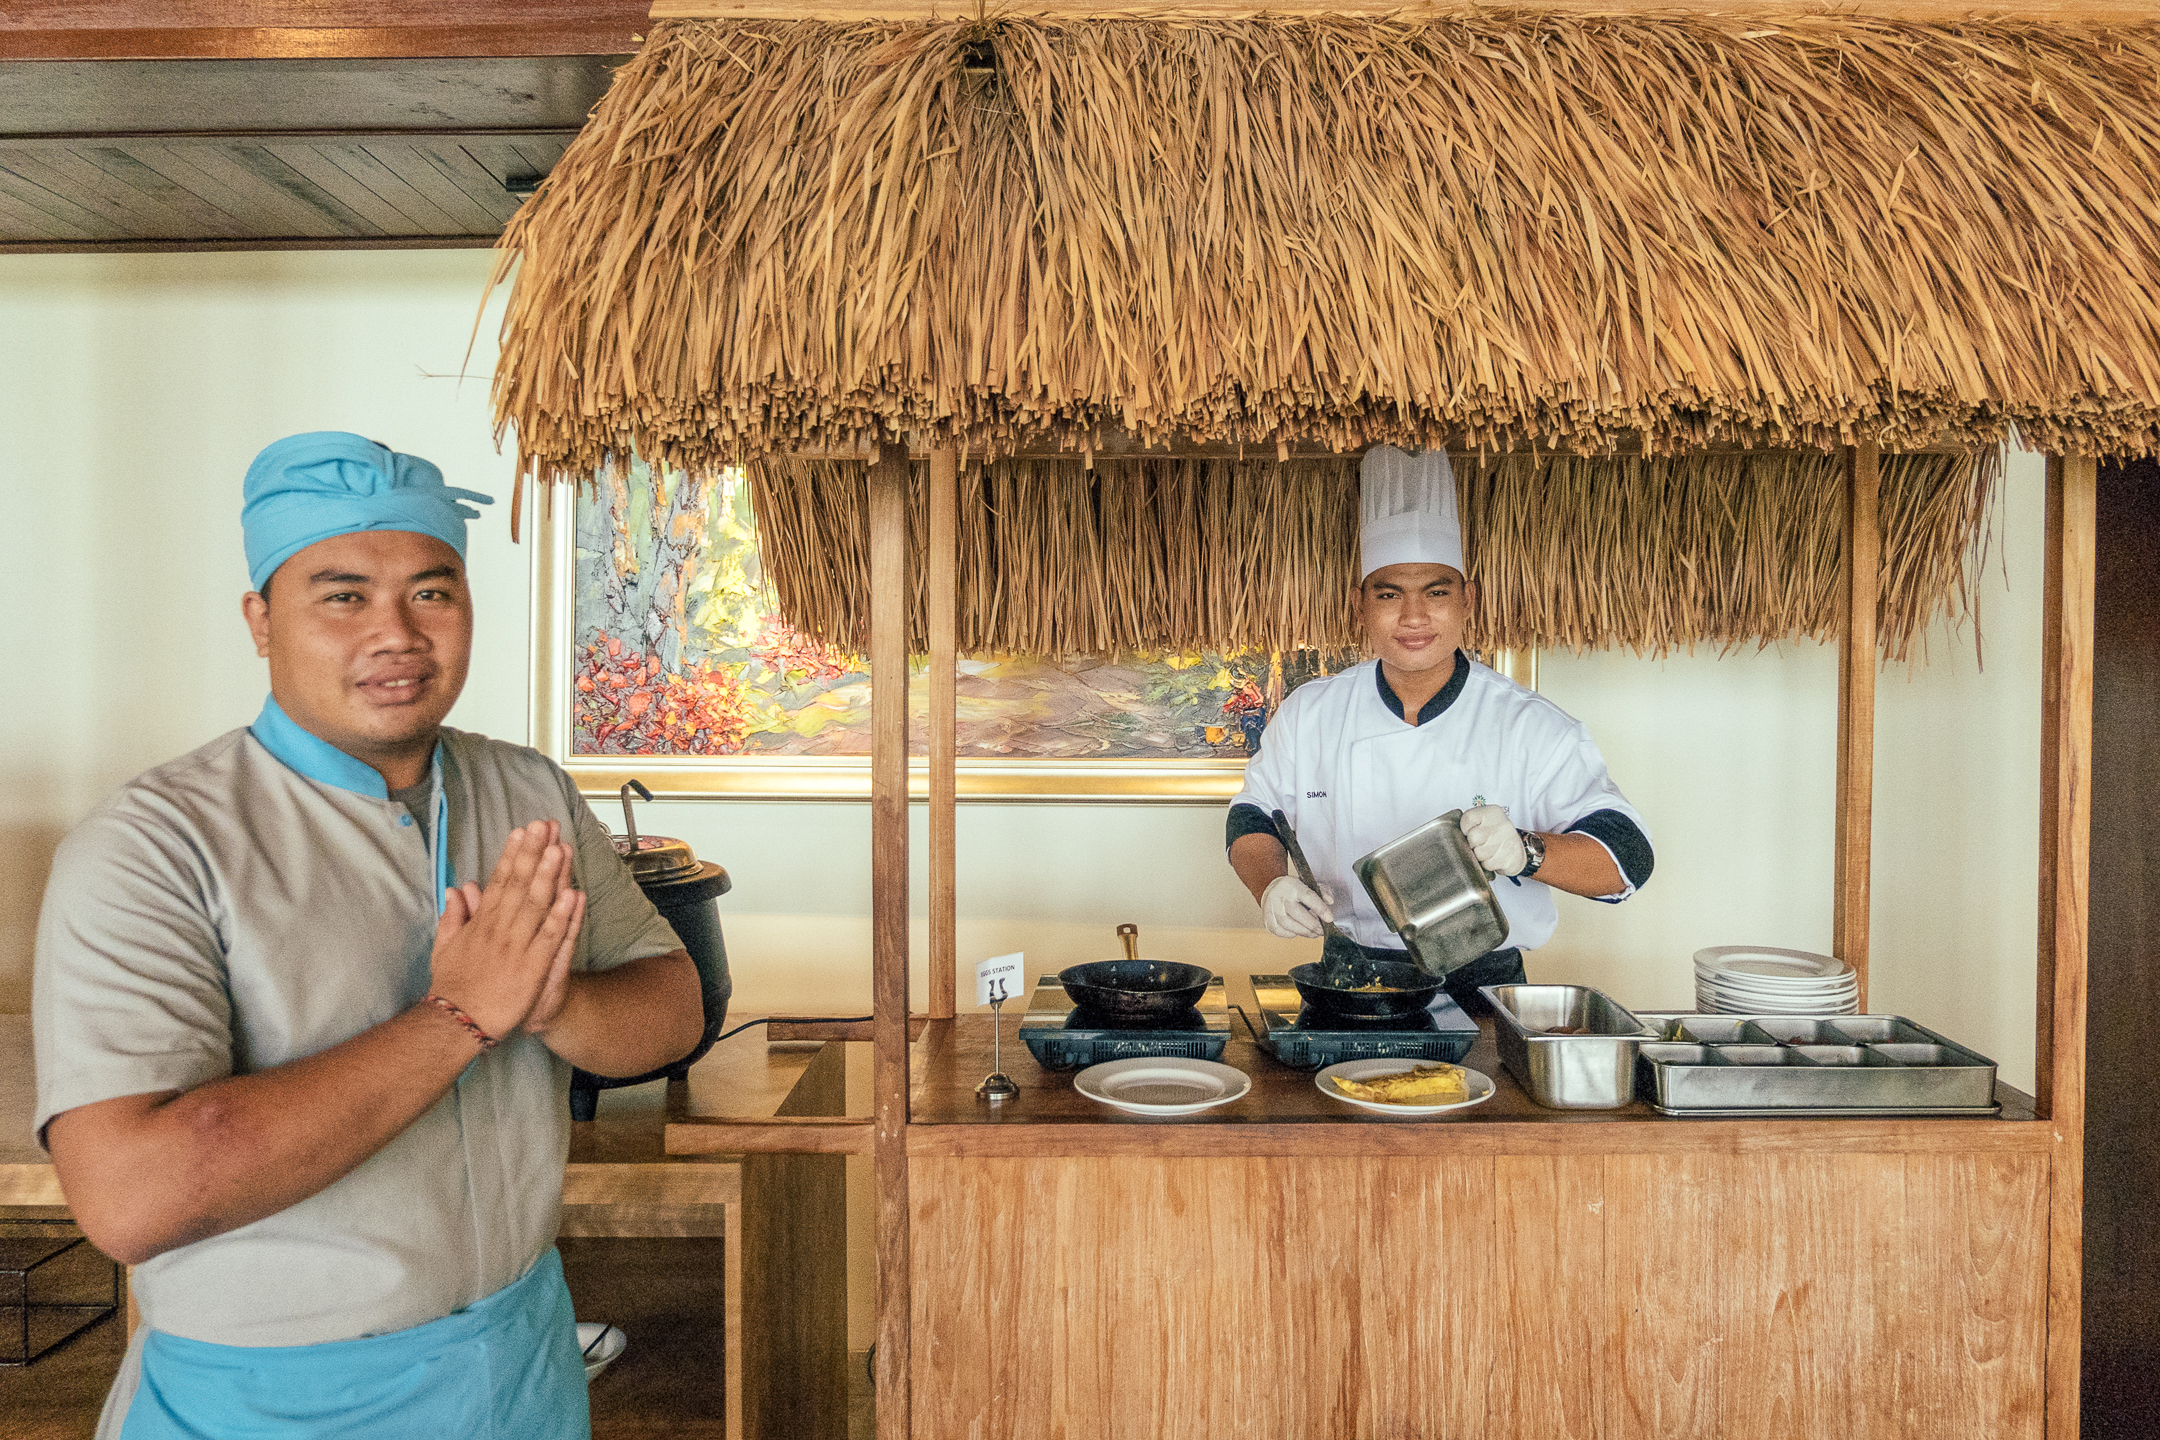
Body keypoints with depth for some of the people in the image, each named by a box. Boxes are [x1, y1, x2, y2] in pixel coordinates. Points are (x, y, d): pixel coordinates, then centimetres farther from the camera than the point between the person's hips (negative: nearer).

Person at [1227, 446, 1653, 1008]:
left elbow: (1626, 857, -9)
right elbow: (1254, 816, 15)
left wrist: (1526, 851, -29)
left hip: (1482, 991, -1)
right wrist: (1272, 885, -6)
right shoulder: (1310, 713, 3)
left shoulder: (1535, 728, -4)